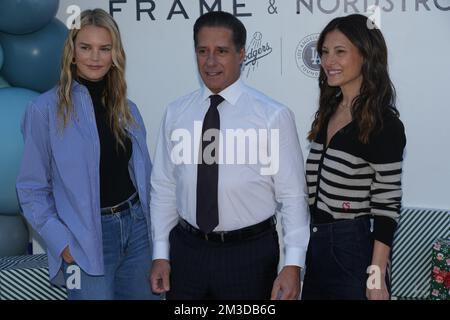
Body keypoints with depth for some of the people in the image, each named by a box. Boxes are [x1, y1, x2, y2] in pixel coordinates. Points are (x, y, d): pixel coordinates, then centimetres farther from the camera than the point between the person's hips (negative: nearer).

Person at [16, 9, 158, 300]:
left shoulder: (128, 110, 7)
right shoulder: (45, 109, -8)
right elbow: (32, 189, -5)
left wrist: (154, 228, 8)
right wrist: (62, 243, -12)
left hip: (136, 226, 5)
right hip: (87, 237, -5)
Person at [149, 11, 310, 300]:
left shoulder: (273, 116, -10)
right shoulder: (175, 113, 1)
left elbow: (293, 195, -9)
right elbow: (164, 188, 5)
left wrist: (293, 265, -13)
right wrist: (161, 254, 3)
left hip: (250, 252, -3)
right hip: (187, 249, 3)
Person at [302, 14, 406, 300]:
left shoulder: (383, 125, -15)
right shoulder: (329, 111, 6)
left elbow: (386, 207, -15)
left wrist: (376, 277, -17)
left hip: (354, 250, -7)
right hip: (315, 245, 7)